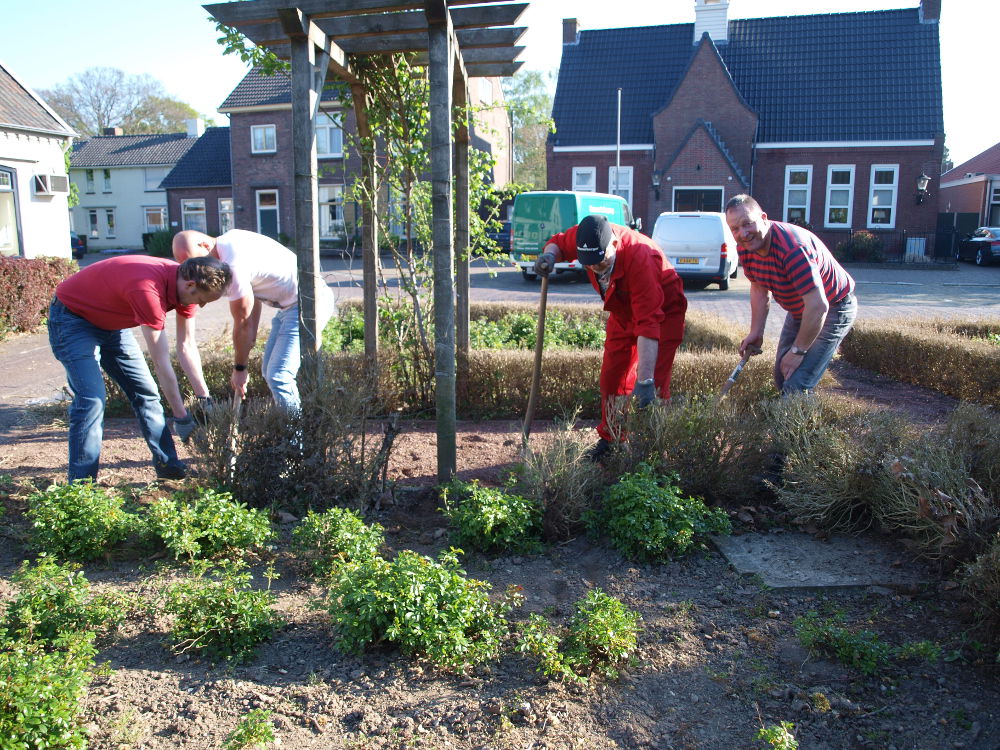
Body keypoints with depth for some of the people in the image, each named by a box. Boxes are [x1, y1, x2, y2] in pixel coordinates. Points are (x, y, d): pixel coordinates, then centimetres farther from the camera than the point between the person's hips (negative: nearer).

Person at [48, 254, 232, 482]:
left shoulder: (186, 284, -14)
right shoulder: (147, 289, -39)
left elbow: (187, 346, -4)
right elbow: (161, 362, -33)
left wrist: (204, 397, -6)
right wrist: (181, 416, -26)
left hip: (112, 324, 9)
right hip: (72, 319, -8)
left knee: (146, 392, 7)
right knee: (92, 399, -19)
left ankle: (168, 465, 17)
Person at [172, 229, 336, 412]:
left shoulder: (234, 265, -23)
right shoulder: (229, 239, 6)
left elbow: (242, 323, -13)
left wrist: (239, 368, -1)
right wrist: (252, 338, 15)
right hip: (291, 305, 11)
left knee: (278, 377, -16)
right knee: (269, 371, 14)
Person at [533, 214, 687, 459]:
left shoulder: (639, 258, -41)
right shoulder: (582, 237, -24)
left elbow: (648, 323, -44)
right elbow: (559, 242, 1)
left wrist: (645, 381, -48)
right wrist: (549, 254, -25)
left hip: (662, 311, -6)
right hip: (623, 311, 7)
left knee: (654, 384, -13)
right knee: (611, 377, 8)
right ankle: (610, 438, 21)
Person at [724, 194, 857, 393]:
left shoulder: (792, 248, -36)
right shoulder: (745, 247, -9)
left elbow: (818, 306, -35)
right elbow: (759, 289, 8)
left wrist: (798, 351, -26)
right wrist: (756, 333, 1)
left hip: (833, 308, -8)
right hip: (798, 311, 8)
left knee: (796, 386, -17)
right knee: (781, 379, 13)